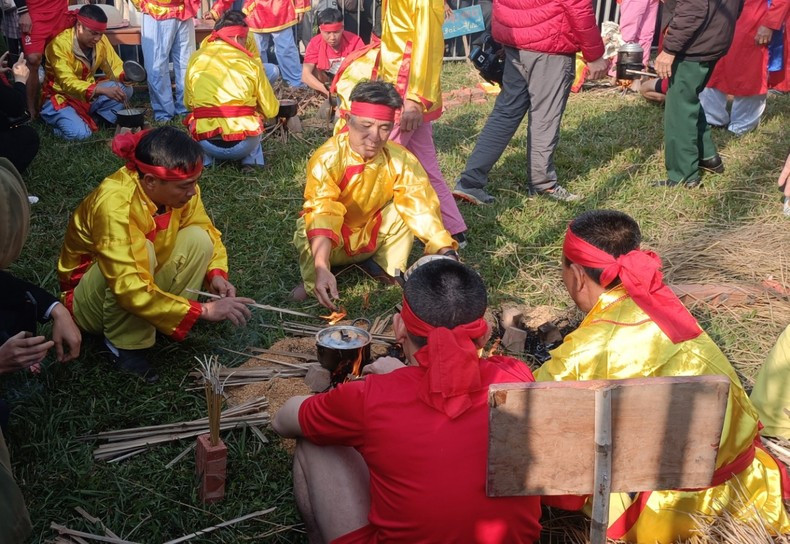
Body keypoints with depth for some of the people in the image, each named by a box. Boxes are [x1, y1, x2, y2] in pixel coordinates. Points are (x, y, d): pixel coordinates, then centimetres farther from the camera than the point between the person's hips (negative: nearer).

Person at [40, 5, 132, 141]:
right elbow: (68, 83, -33)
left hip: (89, 95, 5)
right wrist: (103, 90, -48)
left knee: (125, 89, -19)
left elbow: (115, 67, 0)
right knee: (79, 133, -31)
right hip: (61, 97, -5)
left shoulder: (100, 40, -8)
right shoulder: (60, 43, -24)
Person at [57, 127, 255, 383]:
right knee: (140, 251, -35)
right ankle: (123, 345, -17)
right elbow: (131, 288, -40)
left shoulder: (178, 188, -16)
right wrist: (203, 310, -39)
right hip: (91, 301, -6)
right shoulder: (114, 204, -35)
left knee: (197, 238, -16)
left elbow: (206, 230, -1)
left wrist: (215, 273, -21)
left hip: (145, 283, 6)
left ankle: (164, 323, -8)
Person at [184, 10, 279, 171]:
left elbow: (188, 103, 17)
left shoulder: (196, 58, 7)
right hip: (244, 143, -1)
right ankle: (250, 159, 12)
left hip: (207, 143, 1)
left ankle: (205, 159, 14)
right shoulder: (250, 62, 3)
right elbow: (271, 110, 7)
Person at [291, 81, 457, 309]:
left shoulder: (400, 159, -19)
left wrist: (447, 253, -38)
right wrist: (321, 269, -54)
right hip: (332, 243, -2)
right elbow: (321, 214, -40)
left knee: (405, 206, -23)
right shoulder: (327, 159, -29)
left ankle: (389, 267, -2)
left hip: (373, 236, 2)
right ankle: (314, 282, -5)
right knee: (308, 225, -34)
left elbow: (421, 207, -23)